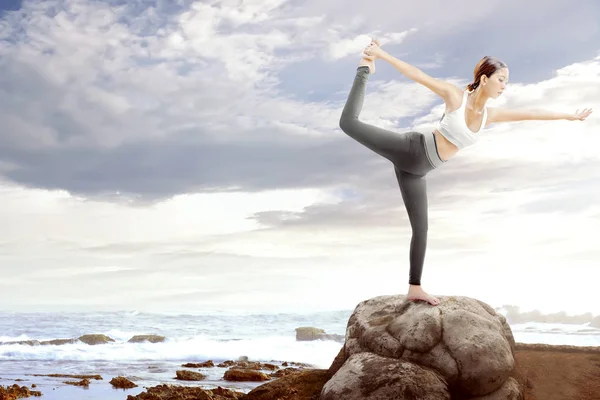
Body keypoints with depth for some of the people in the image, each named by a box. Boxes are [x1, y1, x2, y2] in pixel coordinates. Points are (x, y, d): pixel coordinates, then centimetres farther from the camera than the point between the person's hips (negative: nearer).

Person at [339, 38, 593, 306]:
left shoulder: (490, 115, 7)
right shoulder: (455, 95, -10)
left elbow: (530, 114, 16)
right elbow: (417, 75, -11)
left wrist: (569, 116, 26)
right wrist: (382, 54, -13)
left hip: (417, 169, 6)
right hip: (410, 150, -6)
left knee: (420, 228, 6)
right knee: (350, 123, -14)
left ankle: (414, 288, 15)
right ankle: (365, 70, 9)